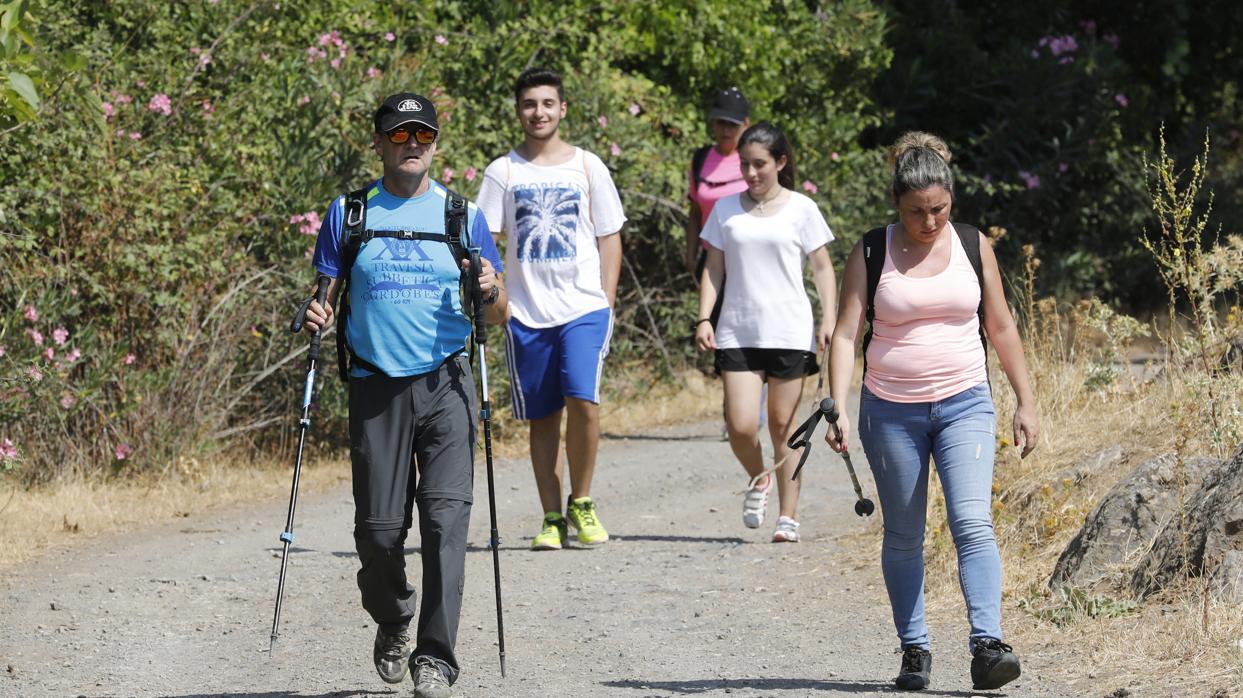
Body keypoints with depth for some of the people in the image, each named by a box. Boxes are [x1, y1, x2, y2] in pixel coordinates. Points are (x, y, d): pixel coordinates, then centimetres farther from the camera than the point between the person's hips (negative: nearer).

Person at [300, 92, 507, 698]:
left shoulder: (462, 215, 9)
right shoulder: (349, 213, 9)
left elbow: (497, 317, 10)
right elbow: (326, 291, 12)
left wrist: (491, 292, -12)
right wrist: (316, 314, -10)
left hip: (446, 384, 0)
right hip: (377, 389, 0)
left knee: (445, 517, -13)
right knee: (379, 528, 0)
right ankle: (392, 625, 29)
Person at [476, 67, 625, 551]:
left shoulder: (587, 167, 6)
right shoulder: (503, 172, 6)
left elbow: (609, 238, 10)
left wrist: (607, 302, 3)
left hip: (584, 307, -1)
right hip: (526, 311, 1)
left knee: (582, 399, -17)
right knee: (542, 416, 4)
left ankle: (581, 502, 0)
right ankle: (552, 518, 11)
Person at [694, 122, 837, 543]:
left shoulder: (800, 209, 2)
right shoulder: (726, 210, 9)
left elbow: (822, 267, 3)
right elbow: (714, 268, 12)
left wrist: (828, 318, -8)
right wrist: (704, 319, 1)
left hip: (790, 333, -2)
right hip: (737, 332, 2)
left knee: (783, 427, 2)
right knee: (740, 425, -10)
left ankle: (788, 516, 11)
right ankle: (759, 481, 20)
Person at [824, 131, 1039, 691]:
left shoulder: (972, 246, 3)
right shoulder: (871, 254, -3)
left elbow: (1001, 327, 11)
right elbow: (846, 334, -7)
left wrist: (1025, 402, 10)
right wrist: (838, 410, -18)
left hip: (965, 404, 0)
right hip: (892, 410, 0)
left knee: (972, 523, -16)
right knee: (903, 537, 7)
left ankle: (987, 646, -23)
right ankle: (914, 650, 16)